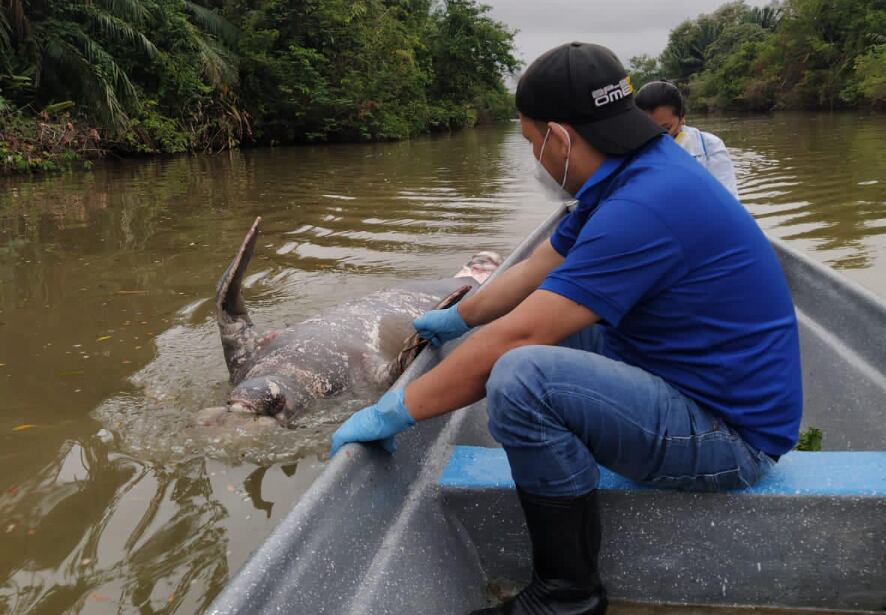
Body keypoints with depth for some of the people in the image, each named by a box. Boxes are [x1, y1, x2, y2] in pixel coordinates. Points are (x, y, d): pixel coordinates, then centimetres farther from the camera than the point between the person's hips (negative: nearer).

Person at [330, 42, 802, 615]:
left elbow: (512, 338, -27)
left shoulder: (643, 206, -27)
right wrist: (457, 317, 25)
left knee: (519, 375, -28)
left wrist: (393, 412, -18)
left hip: (731, 431, -10)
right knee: (542, 319, 16)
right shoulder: (633, 173, 3)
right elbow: (535, 271, 15)